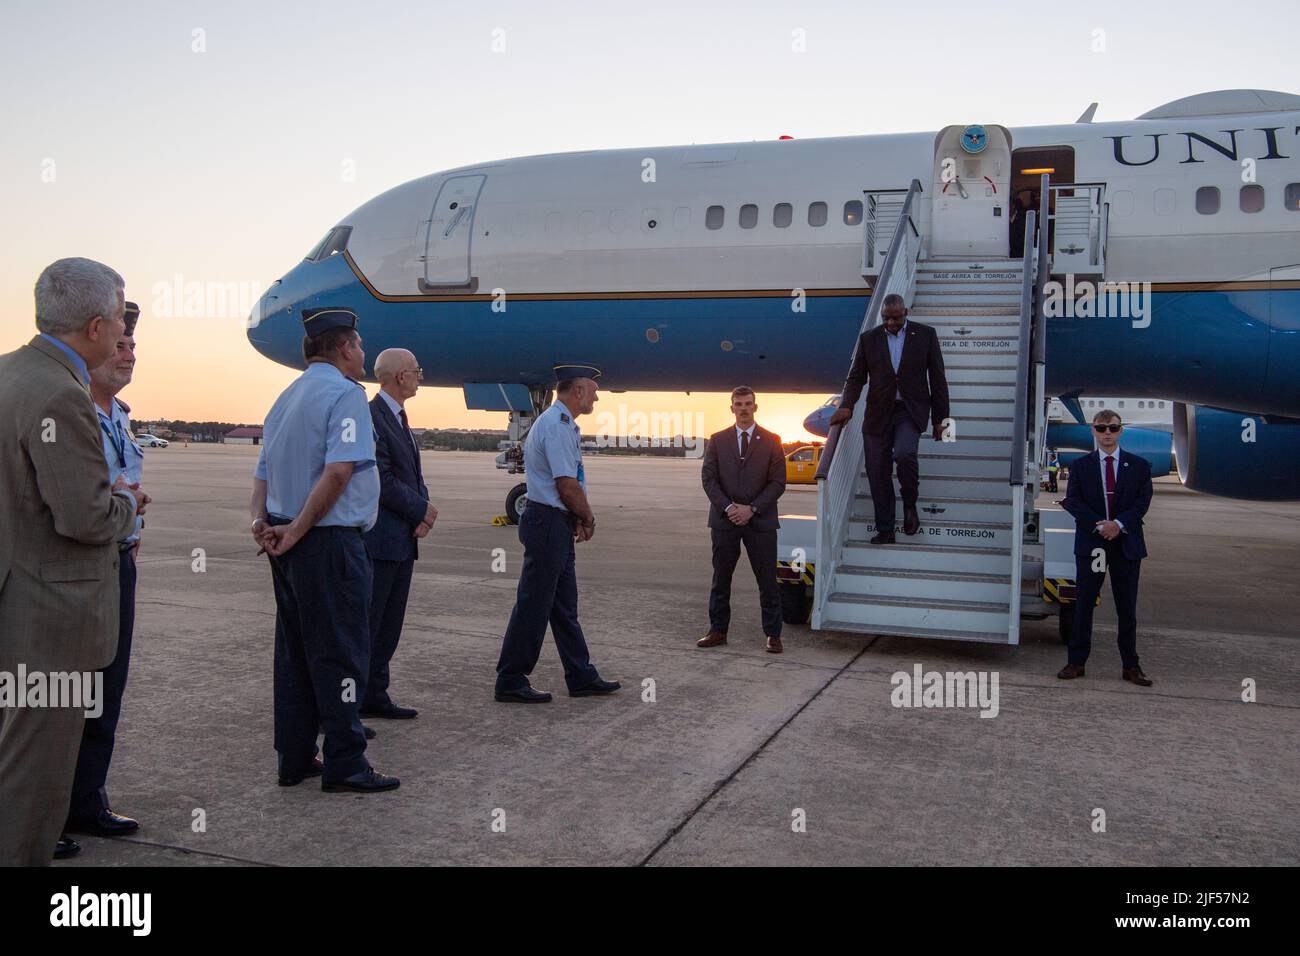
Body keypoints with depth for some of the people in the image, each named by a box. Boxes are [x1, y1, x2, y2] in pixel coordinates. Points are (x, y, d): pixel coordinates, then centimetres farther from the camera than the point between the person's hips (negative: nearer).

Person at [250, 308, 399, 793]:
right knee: (341, 652, -1)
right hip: (330, 540, -9)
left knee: (294, 651, 13)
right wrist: (297, 529, -17)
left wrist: (261, 520, -2)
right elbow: (339, 470, -22)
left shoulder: (286, 398, 17)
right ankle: (345, 763, 5)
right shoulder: (346, 394, -11)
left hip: (288, 544, 9)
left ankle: (295, 759, 21)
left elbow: (264, 470, 12)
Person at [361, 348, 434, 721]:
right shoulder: (372, 417, -14)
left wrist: (424, 508, -2)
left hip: (402, 540, 10)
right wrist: (422, 509, -9)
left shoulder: (399, 419, 17)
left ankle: (374, 696, 22)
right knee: (365, 625, -5)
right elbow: (381, 480, -20)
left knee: (389, 626, 14)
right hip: (378, 540, -10)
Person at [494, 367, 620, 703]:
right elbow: (568, 486, -20)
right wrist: (588, 519, -5)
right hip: (549, 522, -11)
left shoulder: (562, 424, 15)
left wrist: (578, 519, 4)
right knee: (534, 604, -2)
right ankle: (511, 681, 7)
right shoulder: (557, 426, -17)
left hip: (557, 524, 11)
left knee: (564, 605, 15)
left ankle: (581, 677, 24)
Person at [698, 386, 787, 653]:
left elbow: (778, 482, -1)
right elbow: (708, 478, 3)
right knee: (721, 579, 7)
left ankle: (773, 634, 9)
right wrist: (728, 508, -10)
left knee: (767, 580, 1)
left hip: (760, 520, -2)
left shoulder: (771, 441, 3)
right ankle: (718, 631, 16)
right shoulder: (717, 440, 8)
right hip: (724, 519, 2)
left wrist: (752, 509, -11)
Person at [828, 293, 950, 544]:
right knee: (878, 473, 1)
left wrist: (939, 419, 1)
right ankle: (885, 531, 13)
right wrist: (846, 406, -12)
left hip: (911, 410, -2)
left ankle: (910, 504, 0)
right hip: (878, 414, 2)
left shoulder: (925, 334, 2)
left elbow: (937, 379, 4)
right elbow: (856, 377, 6)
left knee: (904, 453, -27)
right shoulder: (868, 338, 6)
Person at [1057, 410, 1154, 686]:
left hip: (1127, 544, 1)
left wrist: (1119, 524, -16)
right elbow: (1073, 501, -3)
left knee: (1127, 608, 5)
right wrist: (1098, 525, -16)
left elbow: (1143, 501, -2)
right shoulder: (1081, 466, 5)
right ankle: (1076, 662, 10)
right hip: (1090, 543, 0)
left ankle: (1131, 666, 13)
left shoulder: (1138, 466, 7)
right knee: (1084, 605, 3)